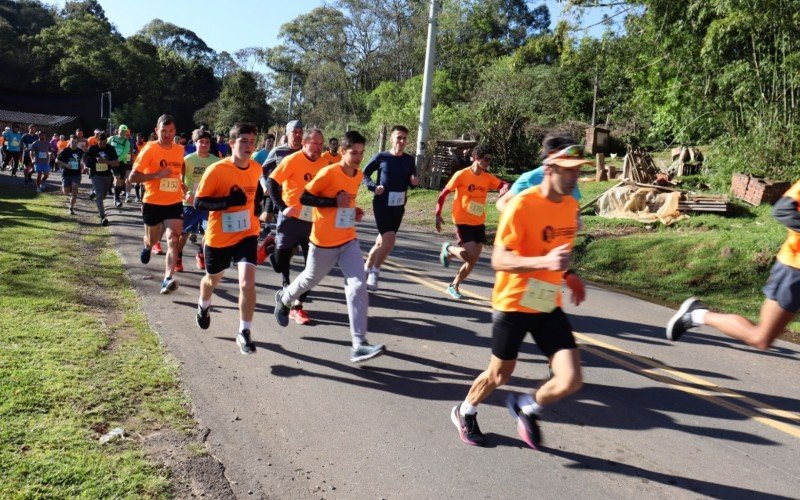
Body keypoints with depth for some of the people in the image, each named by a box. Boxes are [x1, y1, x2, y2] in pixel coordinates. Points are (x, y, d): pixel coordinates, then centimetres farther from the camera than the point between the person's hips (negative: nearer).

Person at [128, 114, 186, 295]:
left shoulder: (180, 149, 2)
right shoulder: (149, 150, -12)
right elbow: (133, 177, -16)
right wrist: (158, 175, -26)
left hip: (174, 203, 2)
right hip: (153, 203, -2)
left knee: (173, 239, -16)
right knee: (153, 240, 17)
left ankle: (168, 279, -22)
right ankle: (147, 247, 55)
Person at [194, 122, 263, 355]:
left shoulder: (256, 169, -3)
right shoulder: (216, 170, -18)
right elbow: (199, 202, -16)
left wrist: (256, 204, 5)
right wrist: (228, 201, -30)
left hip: (247, 234, 2)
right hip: (219, 236, -1)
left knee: (247, 282, -17)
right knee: (213, 279, 22)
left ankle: (244, 333, 0)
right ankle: (203, 306, 57)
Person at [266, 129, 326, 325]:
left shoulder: (323, 163, 4)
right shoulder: (293, 160, -10)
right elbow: (272, 182, -12)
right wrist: (282, 208, -17)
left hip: (313, 221, 4)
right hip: (291, 219, -4)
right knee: (281, 262, 9)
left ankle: (297, 306, 10)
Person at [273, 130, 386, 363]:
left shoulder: (358, 175, 4)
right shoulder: (329, 173, -17)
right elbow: (303, 197, -16)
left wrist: (355, 211, 2)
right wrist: (334, 201, -25)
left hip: (348, 240, 5)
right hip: (324, 241, -5)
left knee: (358, 287, -10)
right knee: (310, 279, 18)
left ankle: (359, 345, -12)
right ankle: (283, 298, 53)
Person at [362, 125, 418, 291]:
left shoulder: (409, 160, 5)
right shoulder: (380, 157, -7)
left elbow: (411, 181, 14)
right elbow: (365, 173, 4)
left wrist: (414, 182, -8)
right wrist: (373, 187, -11)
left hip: (398, 206, 5)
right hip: (382, 204, -5)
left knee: (382, 241, 13)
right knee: (389, 240, -17)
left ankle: (367, 270, 30)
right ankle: (374, 272, -1)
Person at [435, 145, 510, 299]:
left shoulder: (488, 177, 3)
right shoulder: (462, 175, -11)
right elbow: (443, 194, -6)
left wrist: (505, 188, -29)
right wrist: (438, 215, -10)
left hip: (479, 223, 6)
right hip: (463, 222, -6)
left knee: (473, 260, 6)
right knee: (470, 255, -17)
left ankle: (454, 286, 23)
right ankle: (448, 249, 13)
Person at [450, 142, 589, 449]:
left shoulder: (570, 205, 3)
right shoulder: (522, 205, -19)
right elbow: (499, 260, -24)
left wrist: (567, 275, 5)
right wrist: (545, 262, -37)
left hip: (549, 307, 6)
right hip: (513, 305, -5)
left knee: (571, 381, -5)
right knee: (499, 375, 12)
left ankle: (527, 407, 27)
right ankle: (465, 413, 43)